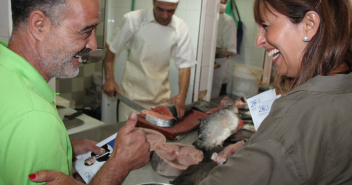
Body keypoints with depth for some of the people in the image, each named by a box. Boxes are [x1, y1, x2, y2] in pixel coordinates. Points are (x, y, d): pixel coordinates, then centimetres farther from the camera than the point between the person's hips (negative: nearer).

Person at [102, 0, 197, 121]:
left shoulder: (181, 28, -9)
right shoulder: (133, 19, -13)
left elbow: (185, 65, -8)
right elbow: (111, 47, -2)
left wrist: (182, 95, -20)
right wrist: (109, 79, -8)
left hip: (161, 96, 2)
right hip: (132, 93, -2)